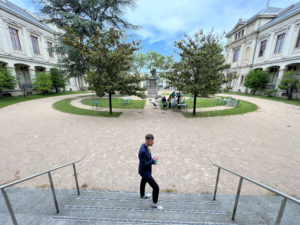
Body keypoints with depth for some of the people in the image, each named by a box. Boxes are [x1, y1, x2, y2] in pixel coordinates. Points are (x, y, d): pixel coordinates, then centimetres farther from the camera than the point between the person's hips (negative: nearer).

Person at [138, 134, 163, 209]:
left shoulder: (146, 147, -7)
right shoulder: (143, 151, -37)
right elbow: (144, 165, -31)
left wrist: (153, 160, -6)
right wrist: (153, 160, -24)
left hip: (147, 170, 10)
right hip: (145, 172, -10)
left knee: (143, 181, 32)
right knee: (156, 187, 1)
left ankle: (142, 195, 61)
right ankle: (154, 203, 27)